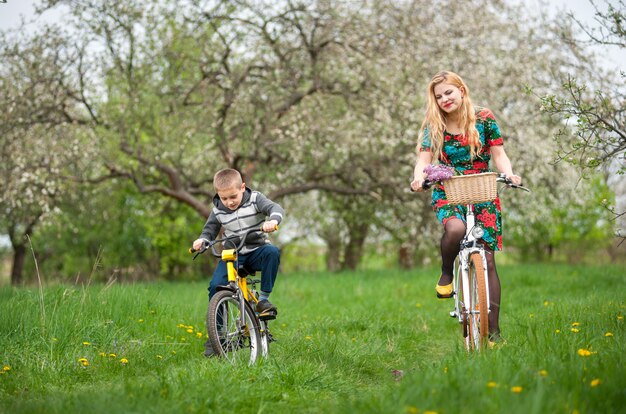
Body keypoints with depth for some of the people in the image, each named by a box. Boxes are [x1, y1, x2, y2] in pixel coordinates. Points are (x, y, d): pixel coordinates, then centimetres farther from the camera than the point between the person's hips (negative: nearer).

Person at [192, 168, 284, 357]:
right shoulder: (218, 211, 1)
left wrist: (273, 220, -43)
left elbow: (275, 208, -19)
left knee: (272, 252, -36)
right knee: (216, 285, -21)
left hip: (256, 251, -1)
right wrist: (202, 240, -12)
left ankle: (263, 298, -21)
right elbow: (209, 230, 12)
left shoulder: (255, 199, -7)